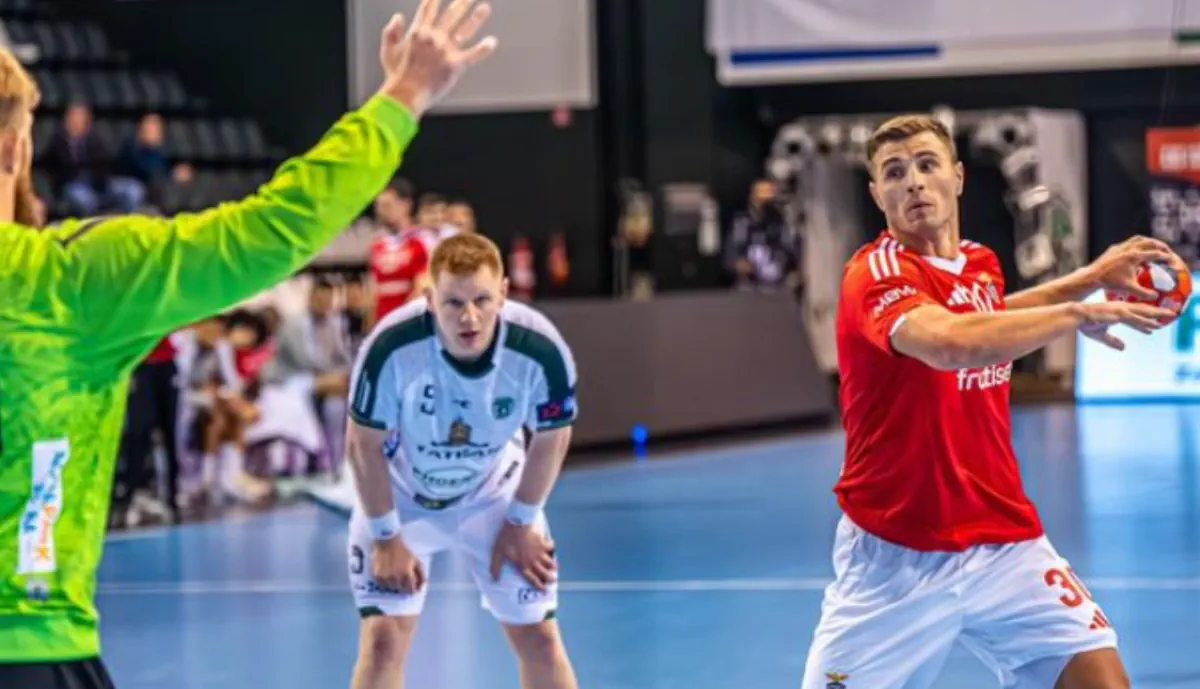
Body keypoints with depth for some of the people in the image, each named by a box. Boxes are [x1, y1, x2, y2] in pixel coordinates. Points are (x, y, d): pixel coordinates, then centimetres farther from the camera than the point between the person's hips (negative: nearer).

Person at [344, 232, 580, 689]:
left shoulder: (541, 350, -30)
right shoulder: (391, 347, -36)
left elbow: (551, 440, -10)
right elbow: (364, 445, -20)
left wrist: (521, 523, -3)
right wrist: (387, 536, -14)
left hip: (494, 497, 2)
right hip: (400, 499, -2)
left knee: (539, 638, 3)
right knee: (383, 640, -12)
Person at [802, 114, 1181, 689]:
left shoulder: (981, 264, 7)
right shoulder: (875, 273, -15)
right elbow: (950, 341, -37)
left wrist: (1092, 276, 26)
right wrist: (1077, 314, -31)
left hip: (1005, 542, 6)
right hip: (894, 555, -5)